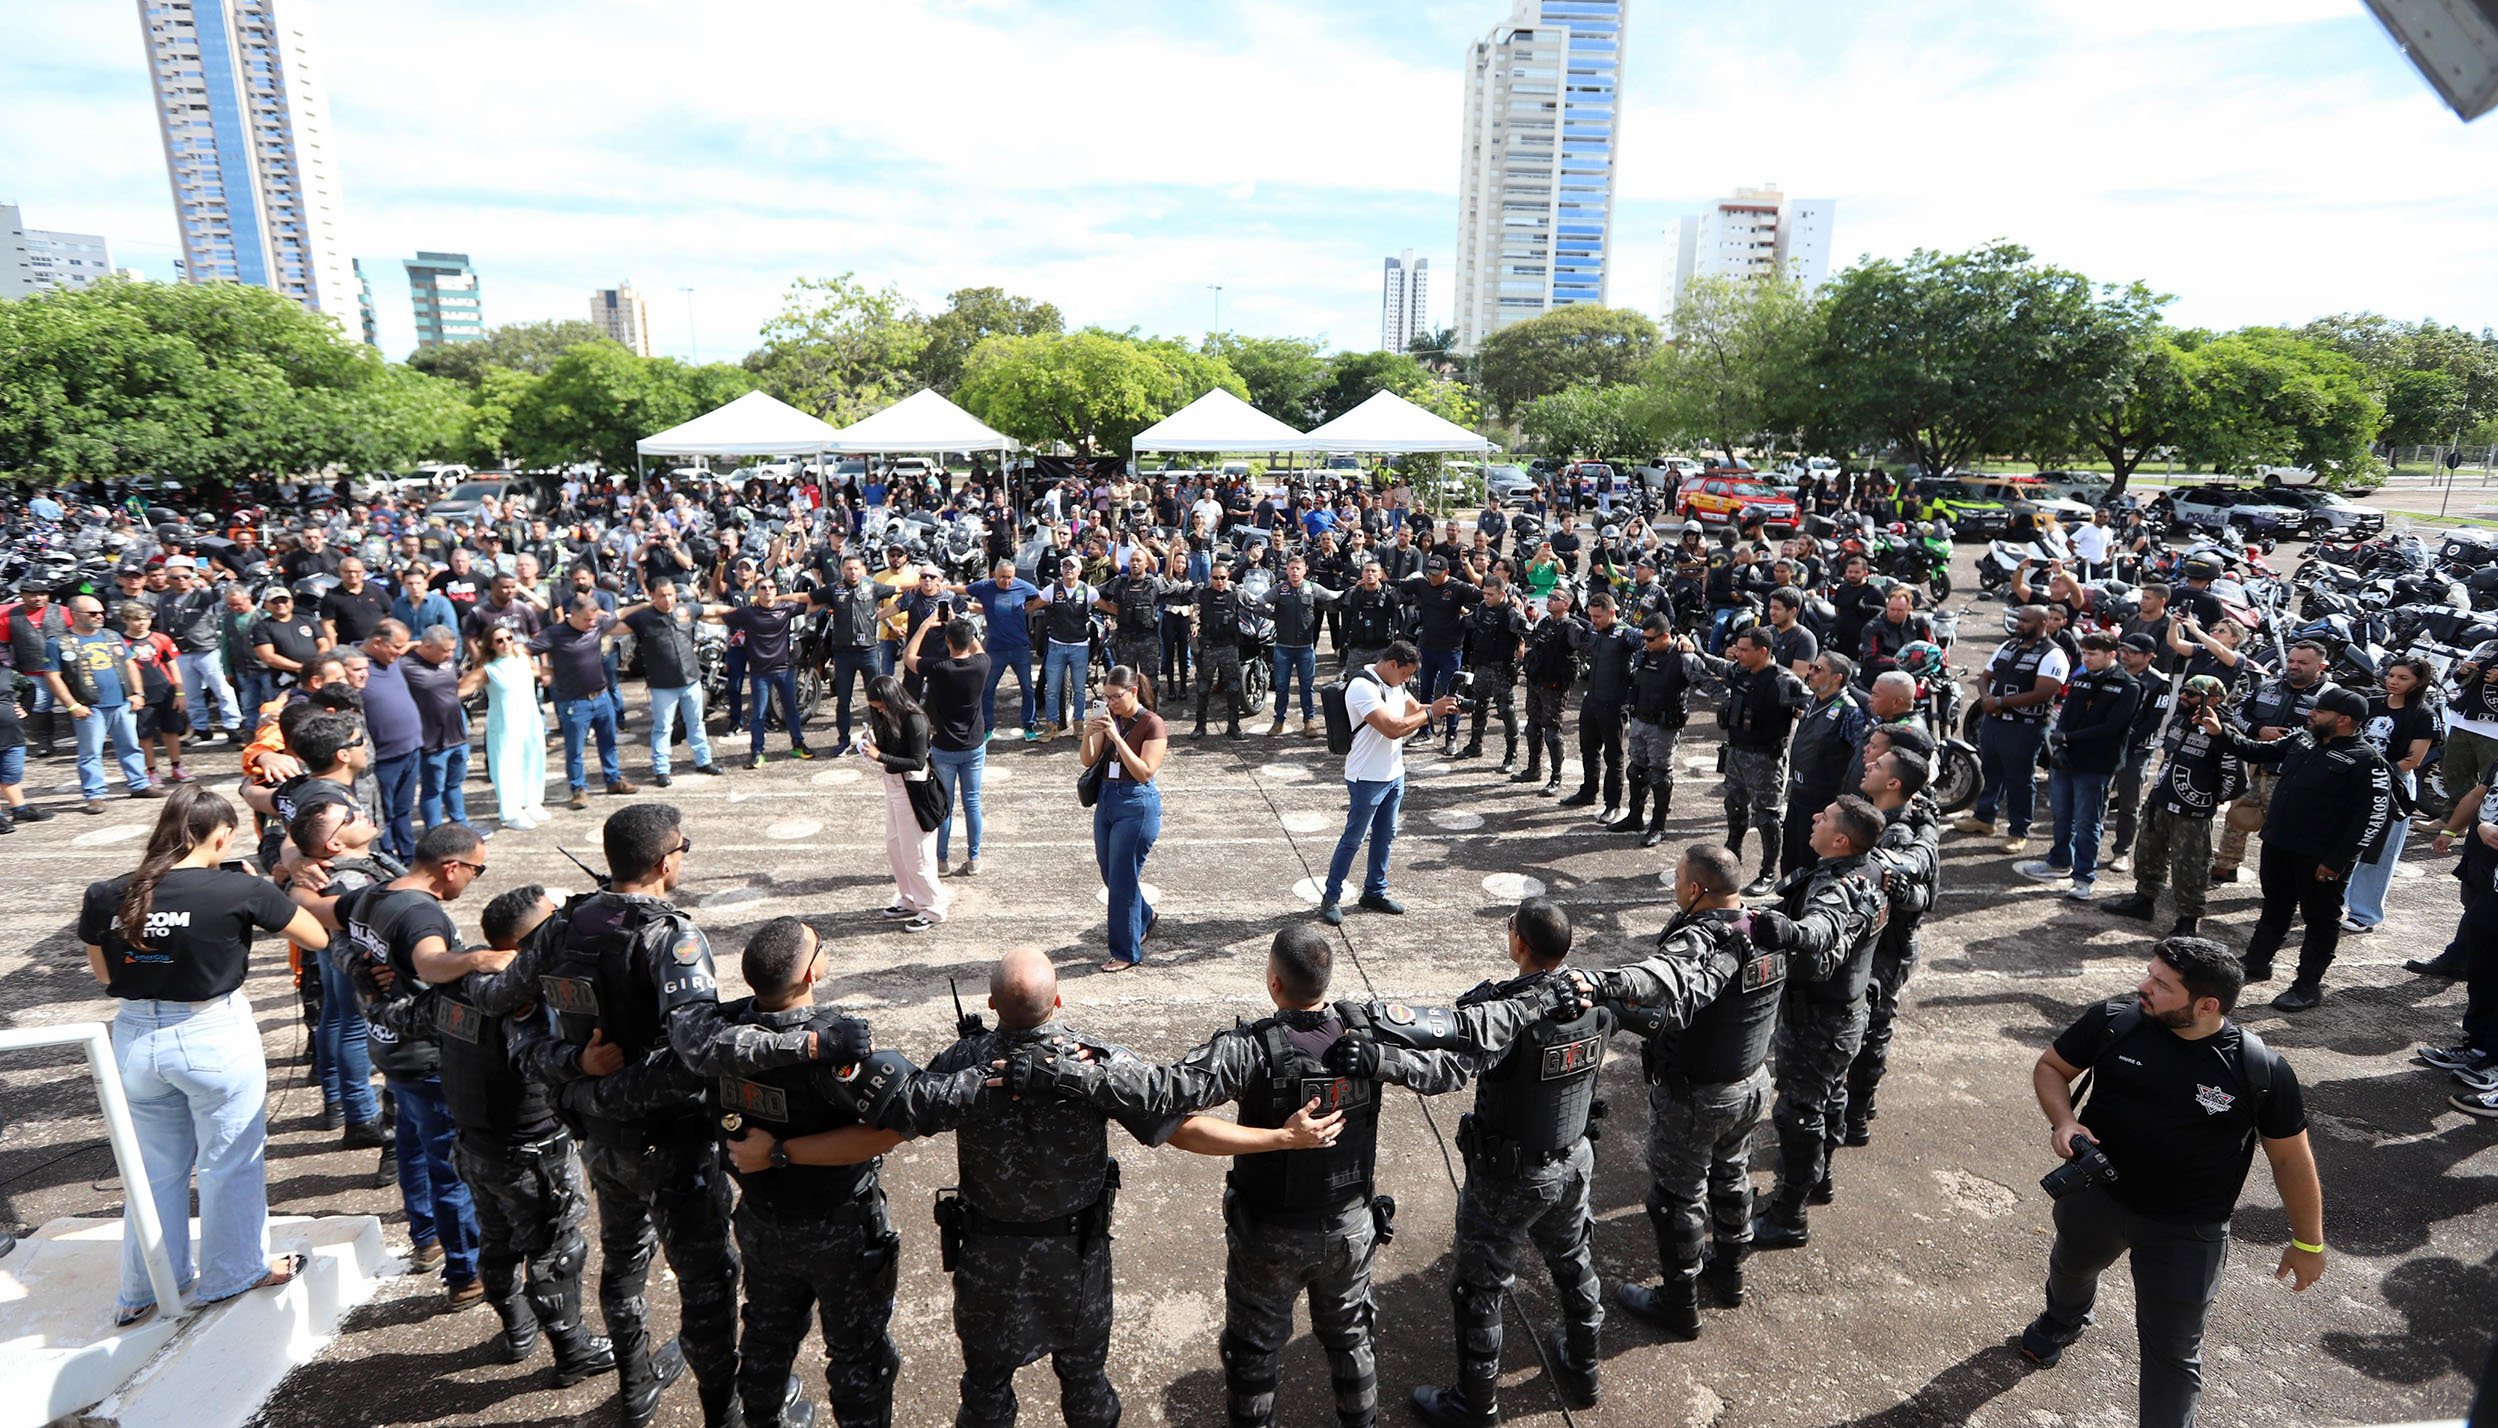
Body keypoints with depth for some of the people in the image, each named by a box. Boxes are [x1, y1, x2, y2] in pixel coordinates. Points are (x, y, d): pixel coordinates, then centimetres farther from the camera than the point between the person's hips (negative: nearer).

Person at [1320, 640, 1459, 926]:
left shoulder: (1393, 683, 8)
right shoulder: (1362, 687, -22)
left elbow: (1414, 709, 19)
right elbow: (1393, 728, -29)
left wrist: (1441, 705, -1)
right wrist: (1431, 712, -23)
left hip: (1394, 774, 9)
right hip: (1367, 779, -9)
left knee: (1385, 836, 16)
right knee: (1353, 839, 0)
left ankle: (1375, 892, 30)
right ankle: (1331, 897, 12)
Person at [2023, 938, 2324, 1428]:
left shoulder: (2261, 1070, -19)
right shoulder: (2112, 1022, -17)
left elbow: (2291, 1158, -6)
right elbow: (2051, 1066, -2)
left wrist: (2308, 1243, 2)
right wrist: (2063, 1121, -20)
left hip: (2187, 1234, -3)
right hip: (2095, 1196, 4)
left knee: (2173, 1349, 6)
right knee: (2071, 1264, 33)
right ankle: (2062, 1320, 66)